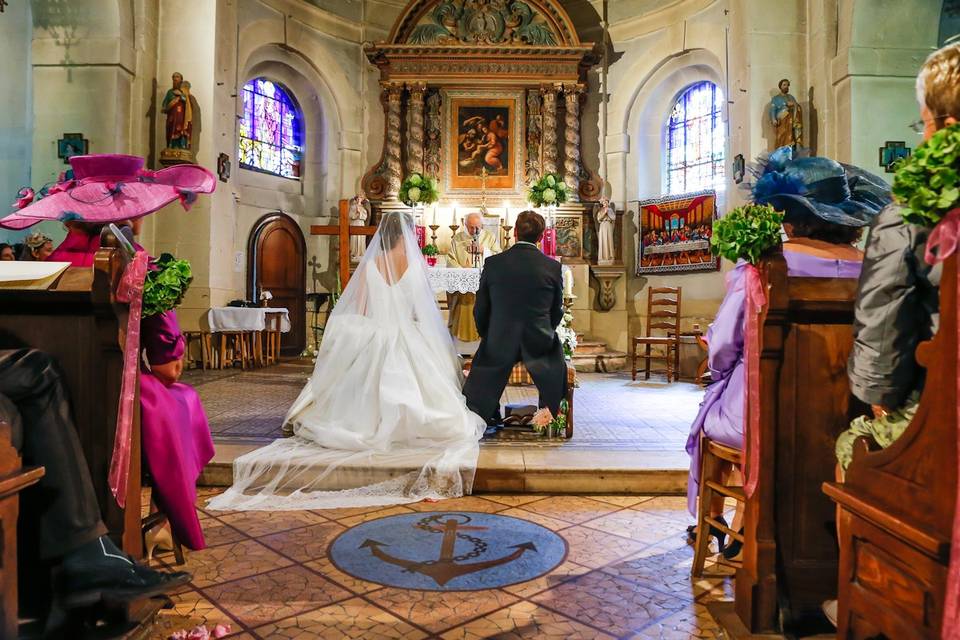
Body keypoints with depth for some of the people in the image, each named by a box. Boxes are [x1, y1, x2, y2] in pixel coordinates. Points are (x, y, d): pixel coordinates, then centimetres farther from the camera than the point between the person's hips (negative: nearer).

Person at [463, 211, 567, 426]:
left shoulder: (493, 263, -7)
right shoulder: (553, 267, -6)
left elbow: (480, 310, 0)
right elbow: (557, 312, 4)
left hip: (499, 343, 0)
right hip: (539, 344, 1)